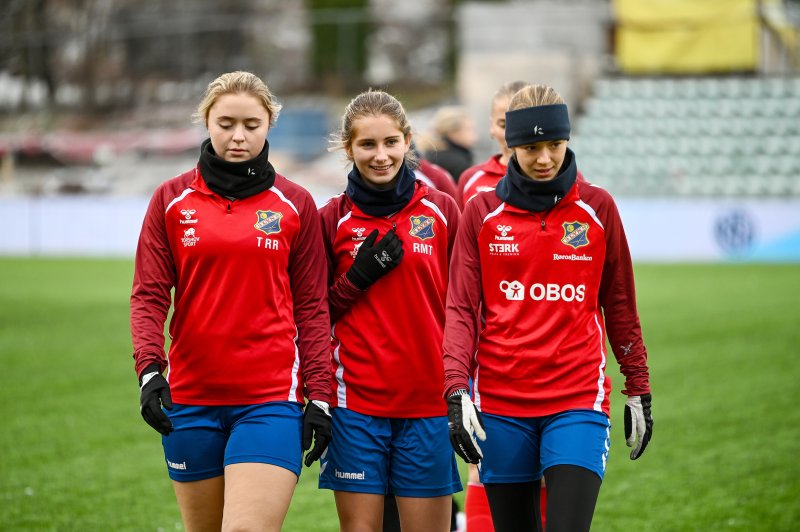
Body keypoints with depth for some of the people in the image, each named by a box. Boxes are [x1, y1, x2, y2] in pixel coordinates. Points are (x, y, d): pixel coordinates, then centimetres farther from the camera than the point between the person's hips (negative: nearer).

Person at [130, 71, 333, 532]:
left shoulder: (296, 204, 5)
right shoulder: (172, 199, 6)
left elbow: (312, 306, 6)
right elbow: (148, 295, 4)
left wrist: (319, 395, -1)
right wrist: (149, 370, -11)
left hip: (271, 398, -2)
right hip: (190, 397, 2)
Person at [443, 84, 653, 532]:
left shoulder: (597, 208, 4)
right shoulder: (482, 212, 4)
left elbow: (620, 305, 11)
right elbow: (461, 309, 1)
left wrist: (639, 391, 12)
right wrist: (457, 390, -11)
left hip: (578, 400, -1)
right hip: (500, 404, 1)